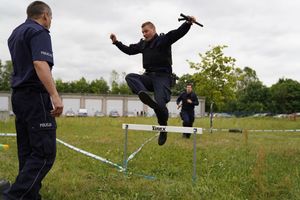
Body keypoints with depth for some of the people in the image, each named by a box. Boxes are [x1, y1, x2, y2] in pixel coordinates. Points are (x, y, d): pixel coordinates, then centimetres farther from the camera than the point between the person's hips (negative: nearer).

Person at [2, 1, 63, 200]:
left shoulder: (16, 33, 19)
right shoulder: (39, 32, -8)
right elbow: (40, 64, -24)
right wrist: (55, 96, -30)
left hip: (19, 95, 10)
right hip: (35, 95, -10)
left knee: (27, 152, 11)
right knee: (45, 152, -9)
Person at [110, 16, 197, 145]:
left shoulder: (164, 39, 1)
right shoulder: (142, 44, 19)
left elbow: (179, 32, -13)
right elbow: (129, 50, 31)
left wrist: (188, 23, -31)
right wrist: (116, 42, 25)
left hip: (162, 77, -6)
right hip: (148, 76, 6)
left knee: (160, 103, -22)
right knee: (130, 77, -19)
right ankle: (144, 94, -46)